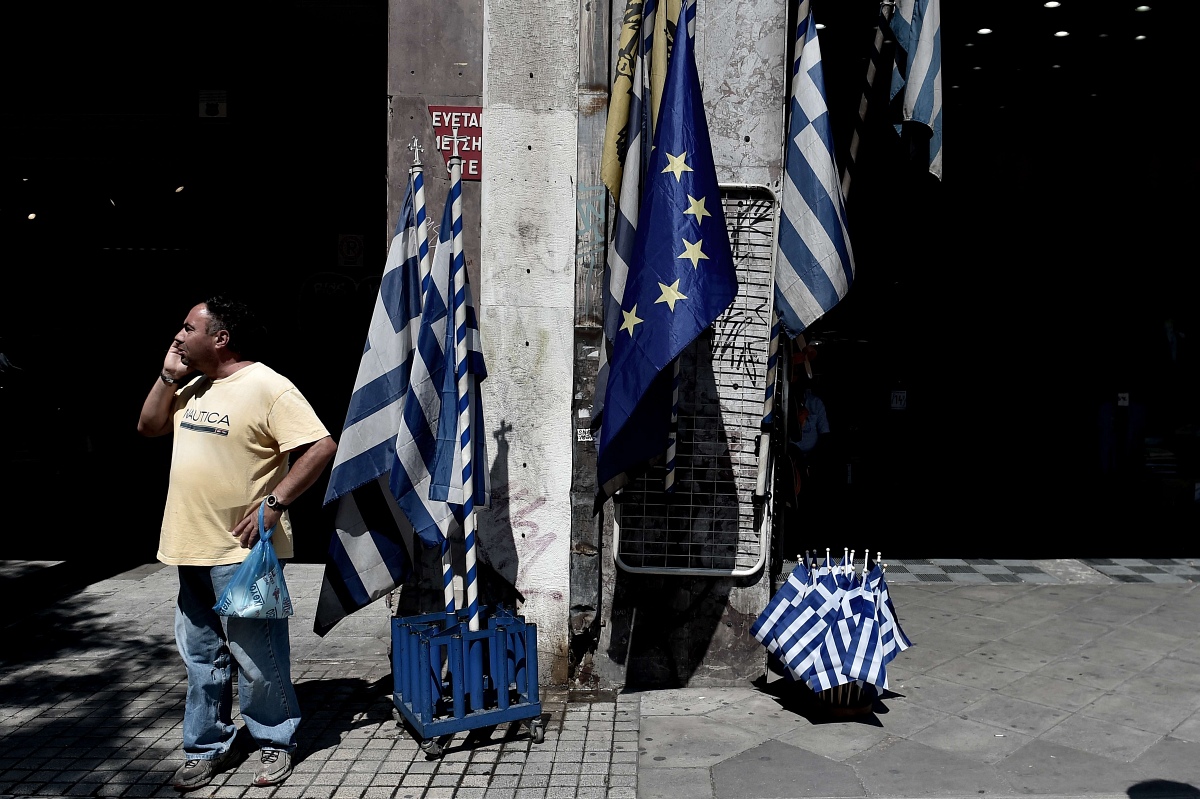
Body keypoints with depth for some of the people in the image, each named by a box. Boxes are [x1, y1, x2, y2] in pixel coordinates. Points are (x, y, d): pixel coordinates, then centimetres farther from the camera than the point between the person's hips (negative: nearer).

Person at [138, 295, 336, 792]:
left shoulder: (267, 387, -15)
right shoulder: (193, 387, 12)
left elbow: (321, 447, -20)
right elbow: (148, 427, 19)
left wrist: (273, 503, -22)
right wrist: (169, 376, 6)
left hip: (240, 550, -8)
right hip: (192, 547, 8)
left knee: (256, 657, 3)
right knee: (201, 657, 16)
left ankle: (275, 742, 21)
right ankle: (206, 747, 29)